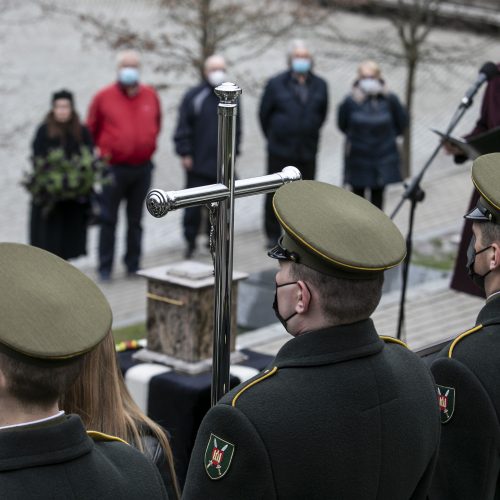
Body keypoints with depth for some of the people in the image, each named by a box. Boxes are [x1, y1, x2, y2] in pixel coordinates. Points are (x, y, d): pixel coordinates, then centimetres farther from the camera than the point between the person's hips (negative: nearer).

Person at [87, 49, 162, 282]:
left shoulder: (150, 96, 5)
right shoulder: (104, 97, -5)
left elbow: (156, 123, 20)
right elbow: (91, 129, 5)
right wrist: (103, 151, 4)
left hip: (142, 167, 3)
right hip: (114, 168, -3)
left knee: (135, 220, 12)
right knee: (108, 220, -1)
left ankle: (133, 264, 21)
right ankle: (105, 268, 6)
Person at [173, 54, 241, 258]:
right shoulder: (193, 96, -2)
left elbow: (237, 128, 18)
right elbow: (182, 127, -2)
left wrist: (233, 152, 11)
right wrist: (185, 154, -7)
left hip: (223, 165, 3)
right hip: (198, 163, -3)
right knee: (194, 204, 0)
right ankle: (190, 241, 12)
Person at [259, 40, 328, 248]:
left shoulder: (319, 86, 3)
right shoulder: (276, 84, -4)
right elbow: (264, 113, 6)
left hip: (307, 152, 2)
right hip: (280, 152, -2)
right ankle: (273, 235, 15)